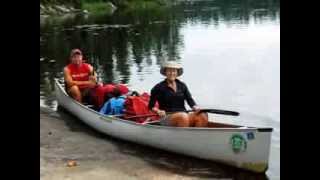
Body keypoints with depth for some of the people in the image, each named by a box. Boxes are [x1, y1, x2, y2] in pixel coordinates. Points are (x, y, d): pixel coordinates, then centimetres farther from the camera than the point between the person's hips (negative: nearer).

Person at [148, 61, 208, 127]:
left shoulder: (182, 86, 15)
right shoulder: (159, 87, 3)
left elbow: (190, 99, 7)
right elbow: (151, 106, 3)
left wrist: (195, 107, -14)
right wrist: (158, 111, -17)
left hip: (184, 115, 5)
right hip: (167, 118, -4)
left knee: (202, 116, -25)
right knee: (183, 116, -37)